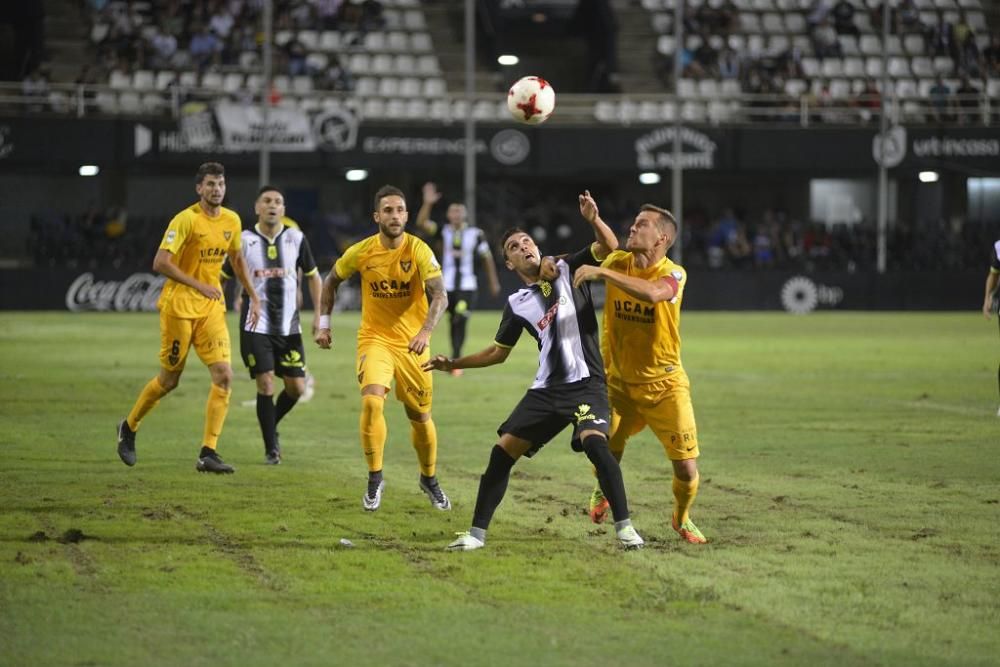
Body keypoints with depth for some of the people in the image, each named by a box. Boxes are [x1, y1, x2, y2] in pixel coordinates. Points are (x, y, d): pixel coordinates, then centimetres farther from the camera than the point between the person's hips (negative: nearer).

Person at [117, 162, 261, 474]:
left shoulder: (231, 221, 5)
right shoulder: (186, 220, -15)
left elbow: (236, 259, 22)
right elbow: (160, 262, -21)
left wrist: (254, 297, 21)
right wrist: (198, 285, -25)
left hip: (212, 307, 5)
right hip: (179, 305, -5)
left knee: (224, 375, -11)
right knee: (169, 379, 5)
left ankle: (208, 454, -9)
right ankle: (129, 427, 32)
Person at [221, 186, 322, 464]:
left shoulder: (296, 238, 3)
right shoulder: (244, 240, -2)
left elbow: (313, 276, 13)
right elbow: (221, 277, 6)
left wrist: (318, 314, 4)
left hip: (289, 326, 3)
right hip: (256, 325, -3)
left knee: (296, 387, 1)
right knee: (265, 383, -9)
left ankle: (271, 425, 30)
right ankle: (271, 448, 2)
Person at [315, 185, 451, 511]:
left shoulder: (418, 251, -14)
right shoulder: (361, 252, -7)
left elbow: (440, 295, -25)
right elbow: (331, 281, 12)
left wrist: (425, 331, -40)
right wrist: (323, 324, 8)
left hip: (412, 343, 0)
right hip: (375, 339, 0)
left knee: (420, 417, 9)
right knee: (372, 401, -23)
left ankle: (429, 479, 34)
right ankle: (375, 478, -10)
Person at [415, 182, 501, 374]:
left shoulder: (475, 234, -2)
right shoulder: (444, 232, 1)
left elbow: (487, 258, 9)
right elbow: (421, 223, -13)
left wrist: (493, 282, 15)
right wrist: (428, 203, -26)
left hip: (467, 286, -2)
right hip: (448, 285, 2)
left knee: (461, 321, -12)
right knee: (453, 322, 7)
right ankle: (456, 359, 21)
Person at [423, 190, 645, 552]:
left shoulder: (568, 269, 3)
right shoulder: (517, 304, 11)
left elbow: (609, 246, -10)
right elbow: (498, 353, 21)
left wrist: (593, 220, -29)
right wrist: (454, 364, 14)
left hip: (586, 383, -4)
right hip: (546, 389, 4)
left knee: (595, 442, -28)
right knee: (502, 451, -3)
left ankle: (624, 526, -20)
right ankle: (477, 532, 6)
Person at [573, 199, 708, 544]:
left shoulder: (673, 274, -17)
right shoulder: (617, 262, -3)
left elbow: (652, 293, -39)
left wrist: (602, 272, -40)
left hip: (664, 385, -3)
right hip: (619, 382, 3)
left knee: (687, 469, -4)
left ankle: (682, 518, 27)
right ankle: (604, 492, 30)